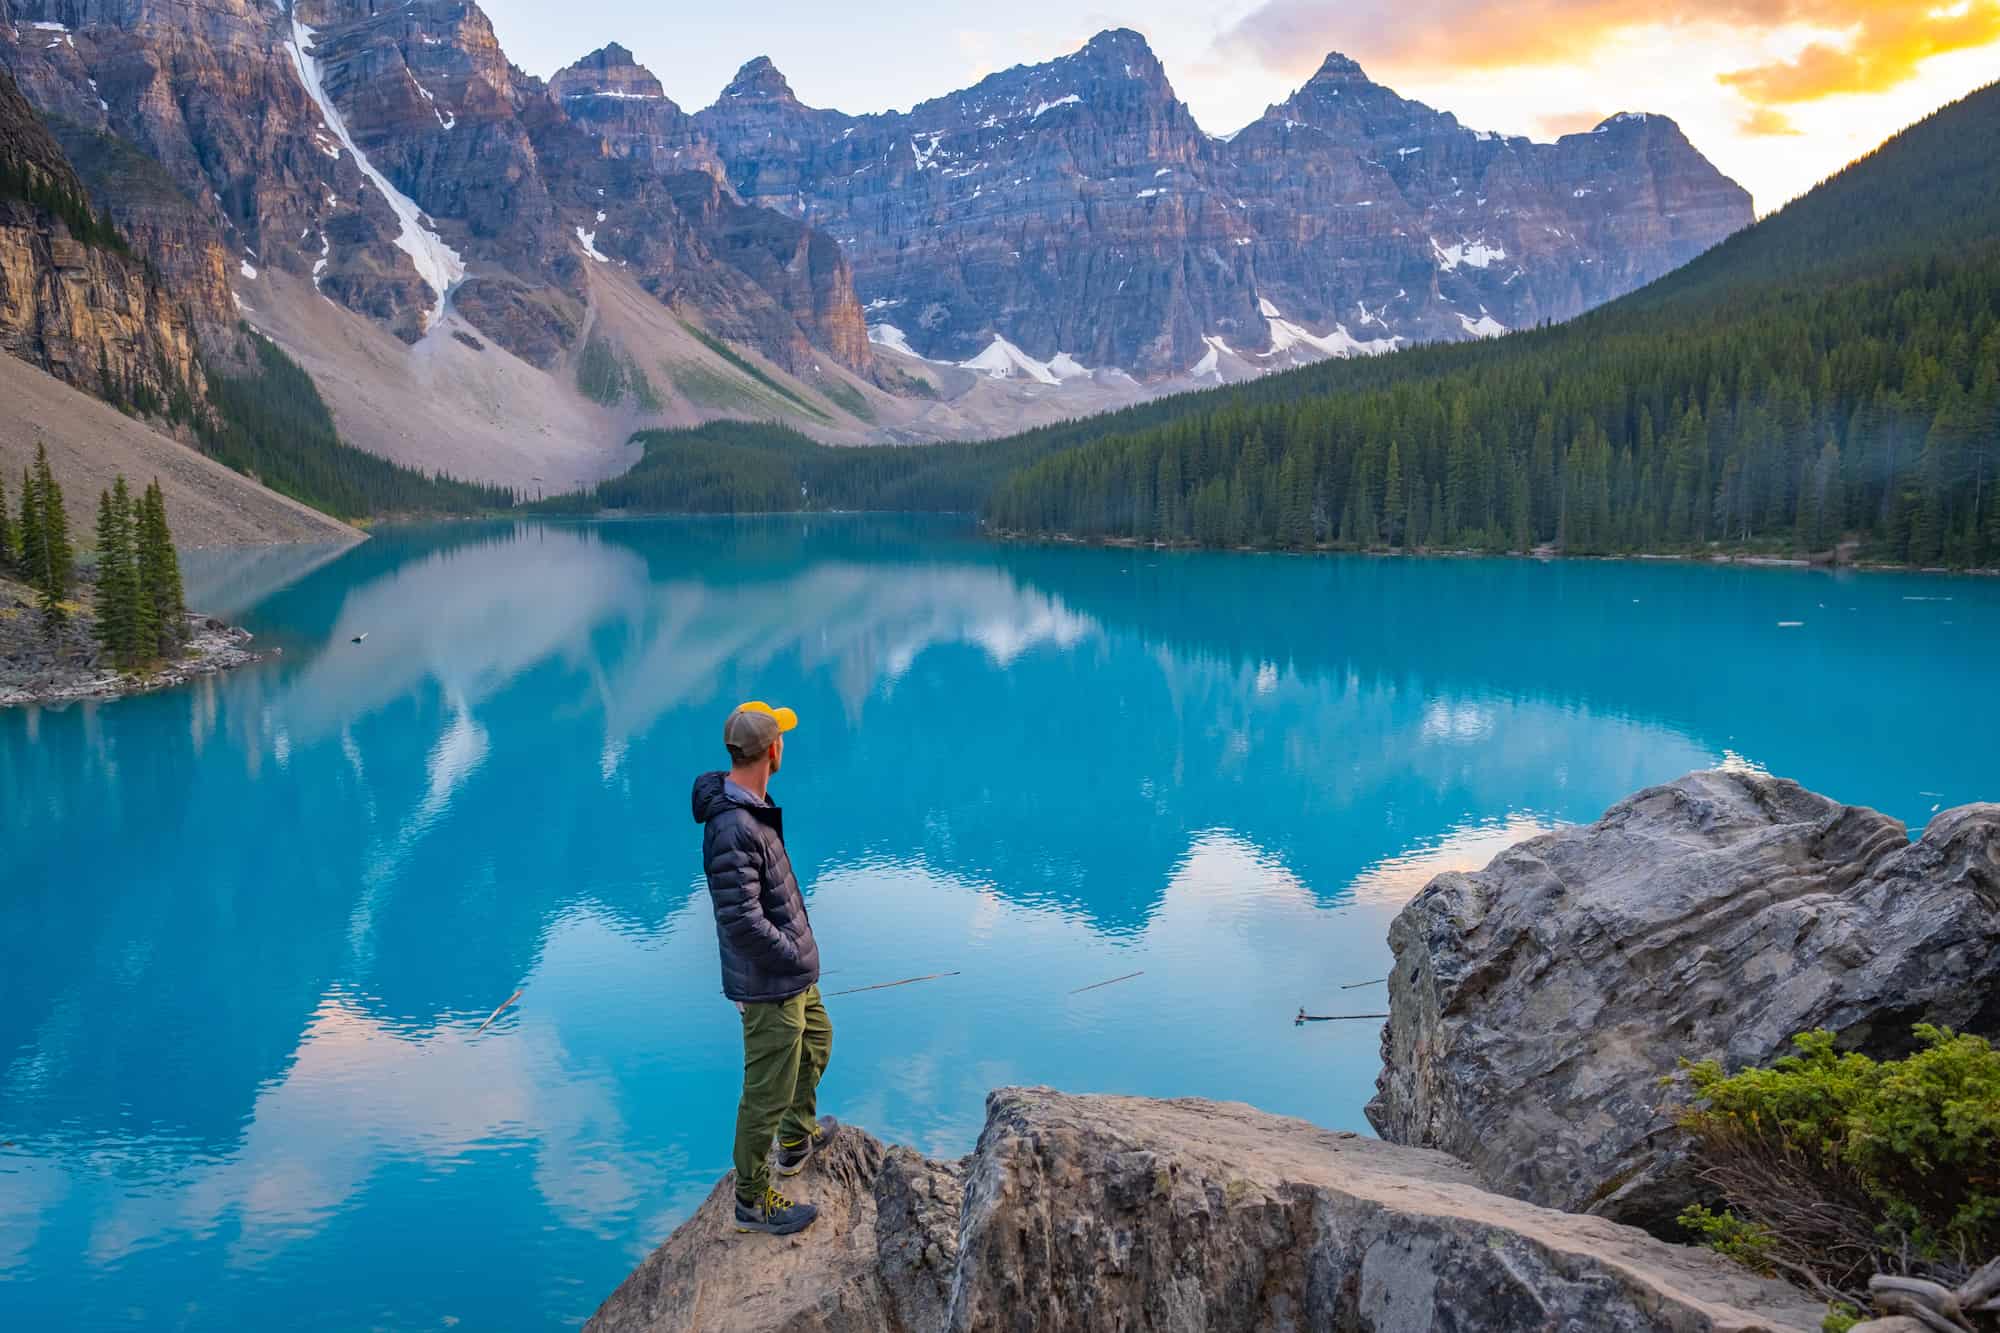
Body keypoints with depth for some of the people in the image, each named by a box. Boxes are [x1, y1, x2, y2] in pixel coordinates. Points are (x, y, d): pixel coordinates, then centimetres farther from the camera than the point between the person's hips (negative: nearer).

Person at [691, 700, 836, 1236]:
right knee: (768, 1092, 5)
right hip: (770, 983, -10)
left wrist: (798, 954, 14)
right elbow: (742, 921, -30)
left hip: (791, 975, 10)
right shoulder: (734, 829, -30)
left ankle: (798, 1138, 51)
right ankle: (752, 1201, 23)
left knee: (816, 1041, 31)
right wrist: (796, 957, -17)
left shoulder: (751, 807, 1)